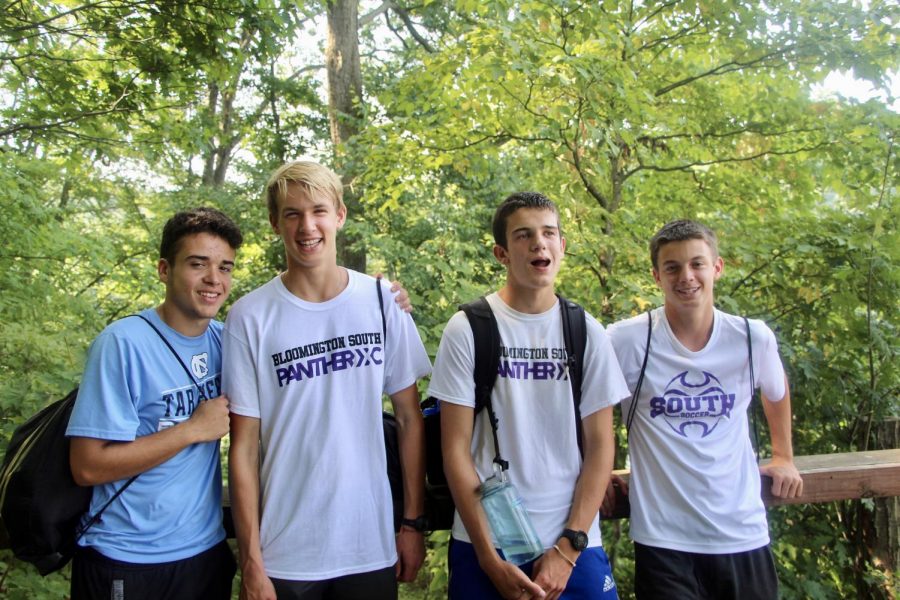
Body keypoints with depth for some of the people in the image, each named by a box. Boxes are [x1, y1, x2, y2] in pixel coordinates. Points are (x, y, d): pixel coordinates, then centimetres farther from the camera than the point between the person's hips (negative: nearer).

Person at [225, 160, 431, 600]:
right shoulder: (249, 317, -7)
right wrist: (250, 561, -6)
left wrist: (413, 522, 1)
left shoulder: (382, 301, -2)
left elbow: (409, 418, 2)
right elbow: (244, 447, -5)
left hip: (373, 549, 2)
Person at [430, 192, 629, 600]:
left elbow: (600, 447, 1)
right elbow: (456, 449, -6)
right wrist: (489, 558, -9)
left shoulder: (586, 332, 1)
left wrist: (568, 548, -6)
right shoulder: (467, 329, -6)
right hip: (484, 548, -1)